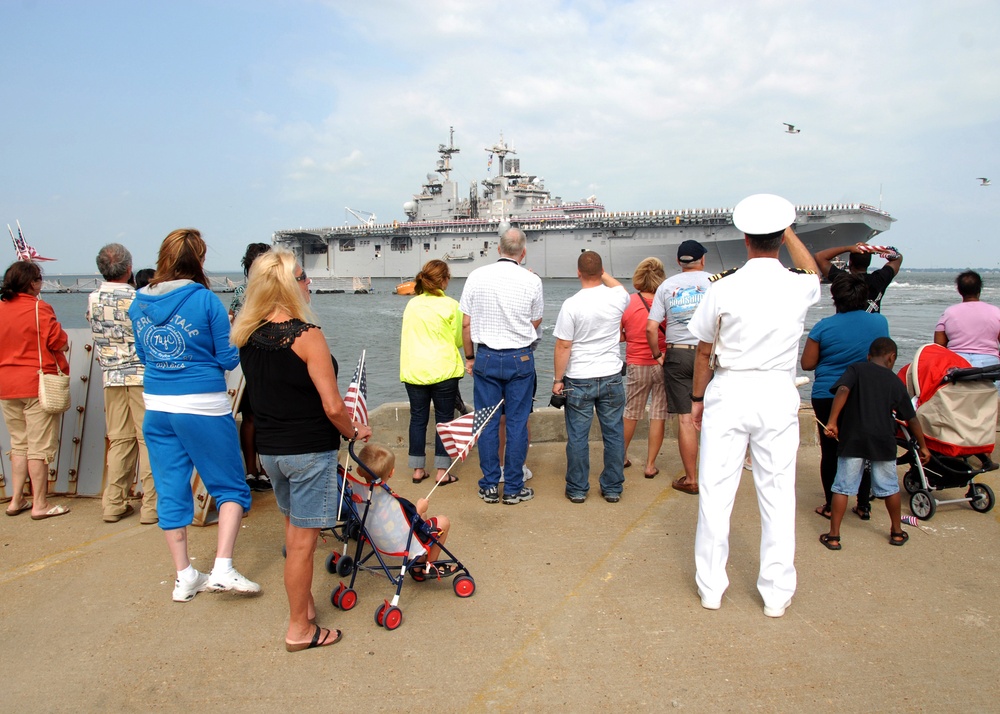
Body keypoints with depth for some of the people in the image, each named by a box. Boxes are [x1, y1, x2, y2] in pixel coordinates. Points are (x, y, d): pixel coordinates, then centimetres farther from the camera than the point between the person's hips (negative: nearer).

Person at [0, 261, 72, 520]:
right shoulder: (39, 308, -13)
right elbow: (59, 342, -15)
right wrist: (65, 341, 6)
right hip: (37, 384, -6)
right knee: (40, 447, 0)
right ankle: (40, 505, 5)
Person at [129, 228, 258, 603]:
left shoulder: (139, 302, 5)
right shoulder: (205, 300, -12)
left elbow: (143, 354, 17)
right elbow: (228, 358, -7)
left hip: (156, 406, 6)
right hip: (203, 406, -5)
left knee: (171, 491, 13)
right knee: (231, 487, 8)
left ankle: (184, 576, 21)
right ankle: (223, 568, -1)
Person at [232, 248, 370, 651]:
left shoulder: (248, 335, 2)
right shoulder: (305, 335, -19)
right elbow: (332, 406, -20)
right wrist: (354, 432, -2)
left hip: (268, 447, 7)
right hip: (308, 449, -7)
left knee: (294, 528, 22)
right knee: (303, 540, 4)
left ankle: (303, 605, 37)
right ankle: (300, 630, 17)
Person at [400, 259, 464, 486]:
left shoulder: (411, 304, 5)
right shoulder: (450, 305, -7)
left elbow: (405, 336, 14)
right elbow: (459, 340, 1)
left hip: (413, 371, 4)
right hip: (443, 371, -3)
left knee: (418, 418, 12)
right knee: (444, 419, 6)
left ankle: (417, 470, 16)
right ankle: (442, 471, 7)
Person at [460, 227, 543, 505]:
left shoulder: (476, 276, -2)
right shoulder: (532, 281, -6)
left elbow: (465, 324, 2)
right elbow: (536, 322, 7)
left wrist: (470, 357, 13)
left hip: (486, 357, 1)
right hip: (520, 358, -1)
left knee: (487, 423, 8)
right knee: (517, 423, 5)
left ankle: (490, 486, 15)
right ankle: (513, 488, 12)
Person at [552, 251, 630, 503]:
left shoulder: (571, 305, -14)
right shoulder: (617, 298, -4)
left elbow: (563, 346, -12)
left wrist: (558, 379, -3)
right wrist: (603, 274, 27)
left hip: (578, 381, -3)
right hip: (611, 378, 3)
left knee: (577, 437, 7)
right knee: (614, 434, 11)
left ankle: (577, 489, 17)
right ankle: (613, 488, 19)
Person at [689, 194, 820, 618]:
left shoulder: (723, 289, -8)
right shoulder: (798, 288, -3)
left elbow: (704, 351, -1)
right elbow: (812, 271, 24)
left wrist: (697, 398, 12)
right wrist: (788, 231, 33)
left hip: (728, 392, -1)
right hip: (777, 395, 2)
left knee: (716, 492, 7)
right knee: (778, 495, 9)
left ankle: (711, 587, 19)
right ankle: (776, 594, 19)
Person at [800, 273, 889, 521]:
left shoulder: (824, 327, -11)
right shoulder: (880, 322, -3)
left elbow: (807, 363, -6)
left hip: (827, 396, -2)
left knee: (830, 451, 7)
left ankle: (831, 505, 15)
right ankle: (864, 505, 20)